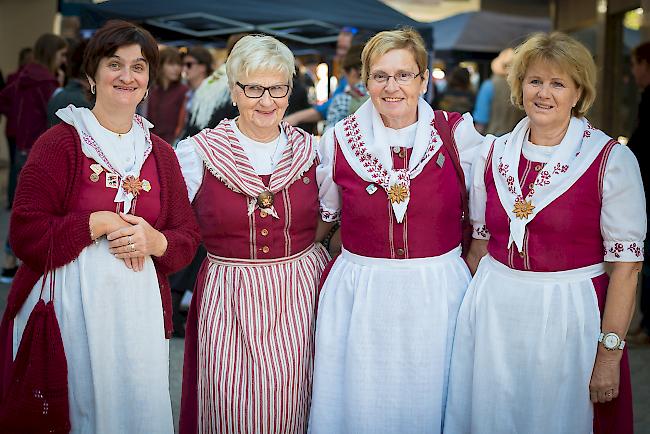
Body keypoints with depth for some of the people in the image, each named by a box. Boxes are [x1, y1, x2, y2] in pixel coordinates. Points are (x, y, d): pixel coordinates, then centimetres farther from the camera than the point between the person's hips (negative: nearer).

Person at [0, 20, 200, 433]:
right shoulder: (60, 143, -5)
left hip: (139, 305, 4)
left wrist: (155, 241, -10)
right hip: (67, 304, -4)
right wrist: (98, 223, -14)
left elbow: (188, 236, 11)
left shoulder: (161, 153, 10)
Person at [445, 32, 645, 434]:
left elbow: (626, 264, -10)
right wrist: (469, 306, 9)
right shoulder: (494, 154, 4)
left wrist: (610, 353, -13)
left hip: (569, 316, -4)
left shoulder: (612, 160, -10)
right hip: (492, 310, 4)